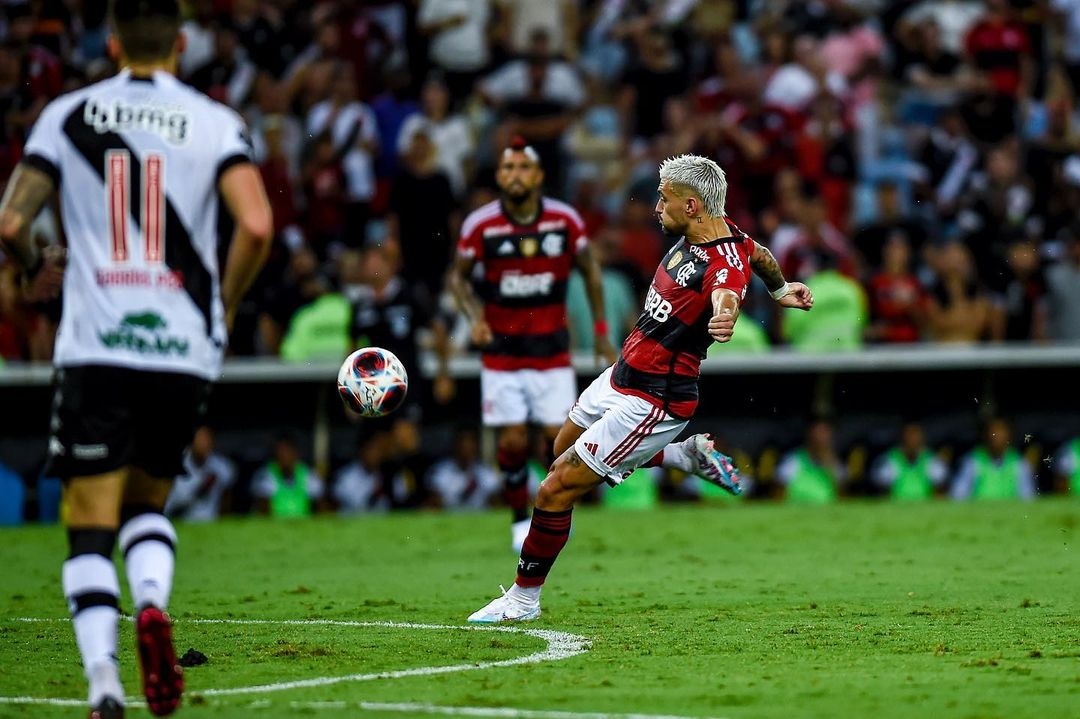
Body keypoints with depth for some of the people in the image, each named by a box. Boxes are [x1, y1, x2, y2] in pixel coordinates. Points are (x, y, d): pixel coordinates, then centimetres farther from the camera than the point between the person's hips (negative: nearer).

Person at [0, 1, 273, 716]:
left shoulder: (69, 115, 5)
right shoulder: (214, 122, 3)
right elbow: (256, 228, -10)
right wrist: (223, 306, 7)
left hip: (97, 347, -1)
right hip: (184, 349, 1)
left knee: (91, 524, 2)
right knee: (147, 504, 20)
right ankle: (152, 603, -10)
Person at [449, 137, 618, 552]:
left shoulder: (565, 220, -6)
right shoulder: (480, 225, -9)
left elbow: (589, 270, 8)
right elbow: (458, 275, 4)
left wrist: (601, 331, 6)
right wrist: (475, 316, -14)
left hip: (551, 347, 1)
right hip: (501, 348, -1)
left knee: (558, 433, -4)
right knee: (512, 440, -4)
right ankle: (520, 519, 15)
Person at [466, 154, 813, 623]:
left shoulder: (725, 267, -29)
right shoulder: (696, 234, -2)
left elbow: (727, 297, -53)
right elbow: (761, 255, 19)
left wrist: (724, 320, -76)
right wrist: (780, 289, 38)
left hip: (650, 404, -10)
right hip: (621, 376, 10)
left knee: (555, 490, -6)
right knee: (564, 452, 32)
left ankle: (523, 599, 13)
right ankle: (689, 456, 34)